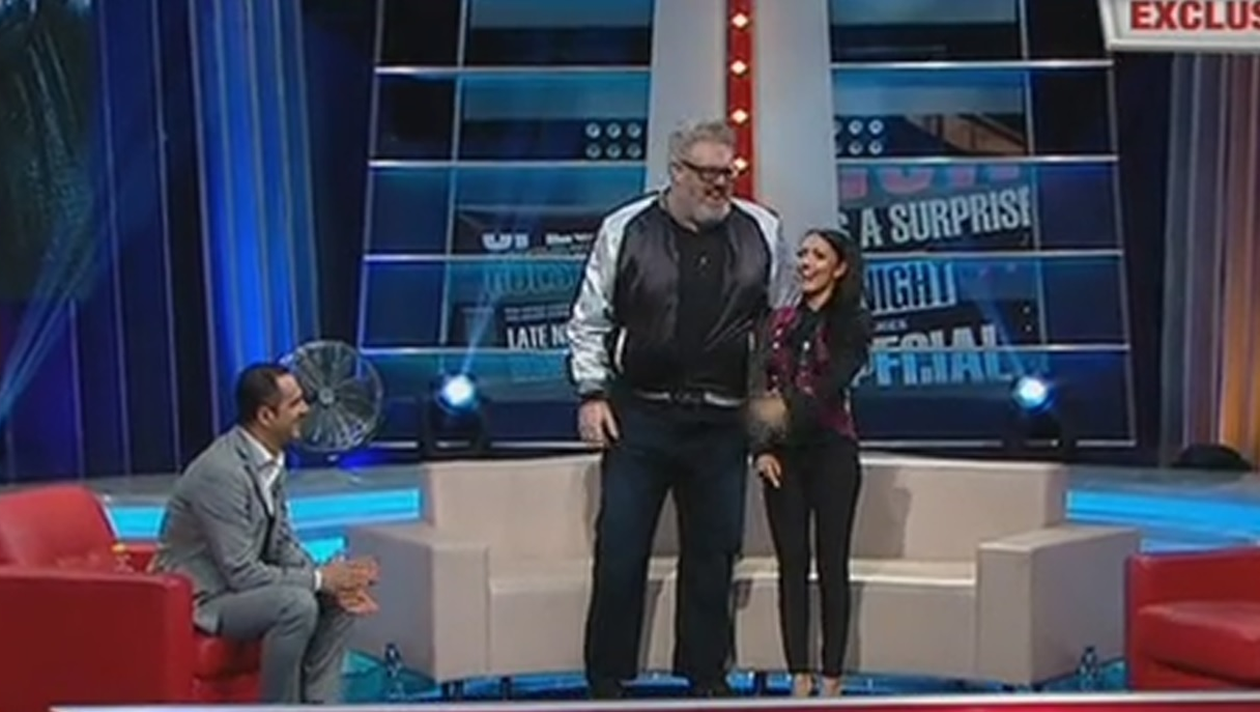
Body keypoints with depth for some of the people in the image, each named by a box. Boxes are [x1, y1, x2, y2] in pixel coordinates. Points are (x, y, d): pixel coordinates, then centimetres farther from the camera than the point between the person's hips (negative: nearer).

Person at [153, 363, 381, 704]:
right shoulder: (222, 472, -27)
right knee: (297, 604, -29)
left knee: (337, 600, 0)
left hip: (236, 583, 9)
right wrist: (319, 578, -20)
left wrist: (331, 579, -10)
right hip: (200, 599, -9)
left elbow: (283, 544, 7)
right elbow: (241, 573, -27)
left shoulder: (272, 460, 1)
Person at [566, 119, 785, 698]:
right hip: (638, 417, -1)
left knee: (713, 553, 10)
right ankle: (607, 681, 14)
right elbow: (589, 320, 4)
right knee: (619, 552, 2)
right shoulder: (624, 230, -1)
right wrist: (592, 394, -2)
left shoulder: (761, 232, 4)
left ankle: (706, 676, 24)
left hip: (722, 423, 2)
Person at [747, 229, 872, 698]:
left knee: (831, 566, -1)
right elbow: (757, 390, 5)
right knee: (792, 566, 2)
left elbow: (832, 384, -14)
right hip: (782, 454, 4)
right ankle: (799, 679, 6)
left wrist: (790, 408, -32)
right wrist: (761, 448, -9)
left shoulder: (853, 322, 0)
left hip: (831, 451, -3)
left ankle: (831, 681, 3)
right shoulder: (779, 322, 12)